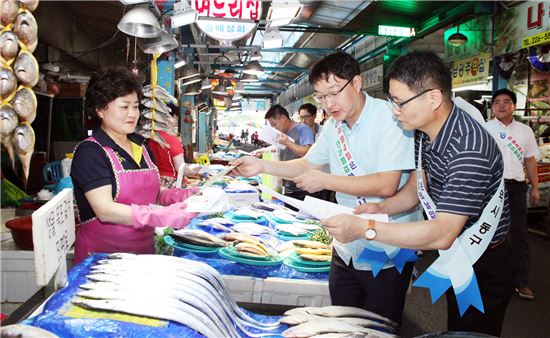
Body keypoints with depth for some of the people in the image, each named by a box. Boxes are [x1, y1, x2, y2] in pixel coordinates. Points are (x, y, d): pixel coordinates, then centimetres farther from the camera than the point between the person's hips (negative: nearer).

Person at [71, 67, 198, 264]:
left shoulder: (141, 146, 10)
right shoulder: (90, 152, -12)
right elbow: (105, 210, -22)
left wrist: (185, 196, -5)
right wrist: (161, 216, -32)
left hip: (144, 252, 6)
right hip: (102, 255, -6)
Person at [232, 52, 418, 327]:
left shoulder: (389, 118, -19)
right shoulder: (333, 126, 4)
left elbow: (387, 185, -27)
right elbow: (308, 164, 16)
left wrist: (324, 181, -21)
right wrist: (262, 166, 3)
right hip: (346, 249, 7)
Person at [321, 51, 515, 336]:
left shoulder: (469, 149, -33)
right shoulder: (424, 131, -4)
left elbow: (442, 234, -35)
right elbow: (418, 185, 7)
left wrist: (364, 228, -37)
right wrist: (383, 207, -12)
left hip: (483, 270, -8)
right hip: (453, 259, 8)